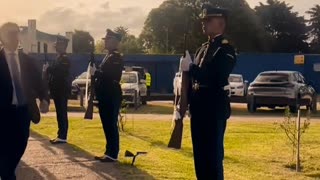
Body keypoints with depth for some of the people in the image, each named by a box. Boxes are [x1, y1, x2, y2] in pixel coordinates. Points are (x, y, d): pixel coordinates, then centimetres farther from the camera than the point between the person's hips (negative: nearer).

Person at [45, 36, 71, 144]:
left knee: (62, 113, -6)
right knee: (60, 113, 12)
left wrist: (48, 69, -13)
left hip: (62, 90, -10)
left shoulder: (64, 59, -13)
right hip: (58, 90, 10)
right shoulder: (59, 58, 17)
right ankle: (61, 135, 19)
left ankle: (62, 137, -3)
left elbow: (59, 71, -23)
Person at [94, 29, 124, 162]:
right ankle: (109, 152, 20)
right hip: (105, 96, 10)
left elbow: (111, 75, -22)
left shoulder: (116, 57, -11)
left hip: (112, 97, -10)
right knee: (107, 126, 13)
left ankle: (113, 155, -1)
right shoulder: (108, 57, 18)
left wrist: (95, 73, -18)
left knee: (111, 125, -6)